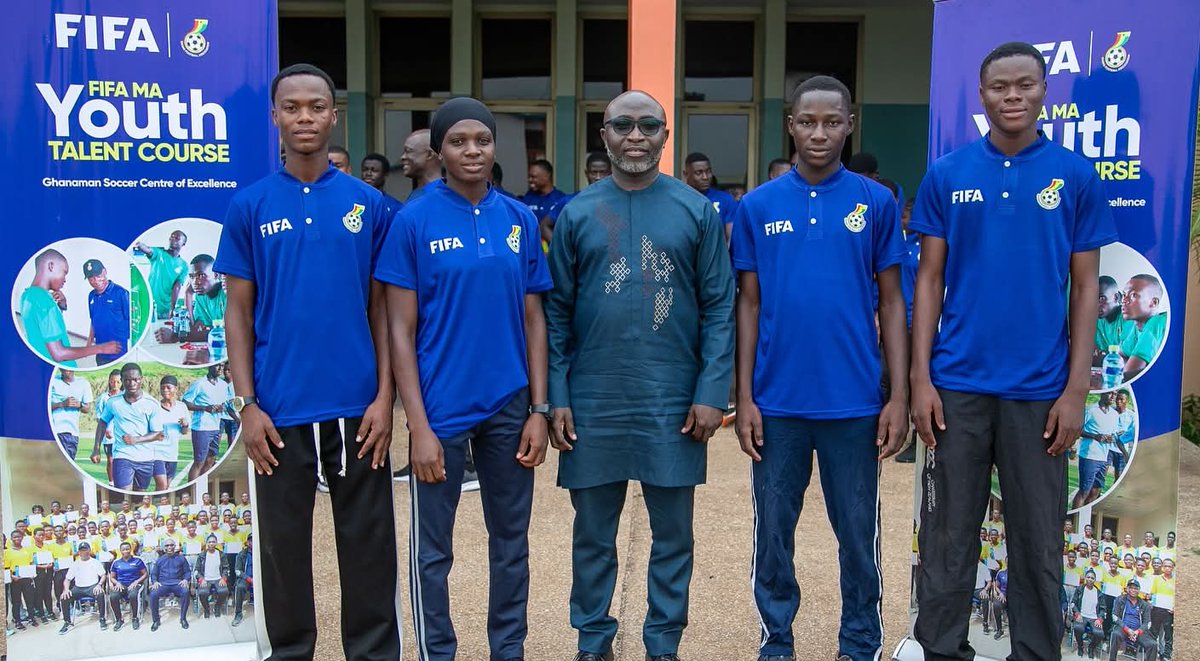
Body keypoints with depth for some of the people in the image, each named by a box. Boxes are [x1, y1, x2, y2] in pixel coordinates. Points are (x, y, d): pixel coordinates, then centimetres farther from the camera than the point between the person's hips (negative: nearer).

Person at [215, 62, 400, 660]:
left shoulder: (367, 204, 3)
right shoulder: (250, 206, 3)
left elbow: (381, 308, 4)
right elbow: (239, 311, 3)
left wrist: (384, 396, -4)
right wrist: (247, 404, -4)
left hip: (357, 407, 0)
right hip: (281, 410, 0)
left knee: (368, 544, 8)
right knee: (283, 543, 11)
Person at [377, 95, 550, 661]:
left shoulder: (520, 220, 4)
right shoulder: (414, 222, -6)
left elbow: (533, 320, 6)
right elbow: (401, 332, -7)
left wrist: (539, 409, 0)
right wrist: (418, 425, -12)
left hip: (509, 406, 3)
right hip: (441, 409, -3)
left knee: (511, 540, 15)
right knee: (433, 550, 8)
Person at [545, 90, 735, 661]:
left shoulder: (696, 210, 2)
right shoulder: (577, 213, 4)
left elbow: (718, 307, -1)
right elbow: (557, 312, 4)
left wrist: (712, 392, -8)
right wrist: (555, 397, -3)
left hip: (674, 403, -1)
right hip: (592, 403, 1)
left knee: (673, 533, 9)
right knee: (593, 533, 11)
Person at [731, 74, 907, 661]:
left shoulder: (876, 202, 0)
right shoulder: (758, 206, 2)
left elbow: (892, 303, 2)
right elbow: (748, 304, 4)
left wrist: (899, 396, -3)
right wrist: (744, 398, -1)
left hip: (854, 402, 0)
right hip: (777, 402, 1)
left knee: (858, 532, 11)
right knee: (773, 530, 12)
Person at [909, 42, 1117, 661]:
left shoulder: (1076, 176, 1)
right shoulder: (946, 174, 2)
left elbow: (1085, 286, 3)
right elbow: (929, 280, 3)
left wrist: (1076, 388, -4)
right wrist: (920, 378, -3)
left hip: (1040, 389, 0)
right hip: (956, 384, 1)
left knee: (1037, 542, 10)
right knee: (947, 537, 9)